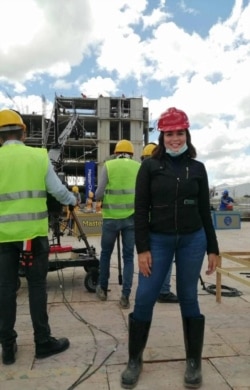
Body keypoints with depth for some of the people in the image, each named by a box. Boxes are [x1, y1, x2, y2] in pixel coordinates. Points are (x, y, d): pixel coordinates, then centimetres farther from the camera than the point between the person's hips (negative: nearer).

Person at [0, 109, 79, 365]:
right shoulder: (39, 156, -1)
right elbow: (57, 190, -1)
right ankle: (43, 342, 20)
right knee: (37, 286, 9)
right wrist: (73, 201, 18)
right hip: (34, 232, -1)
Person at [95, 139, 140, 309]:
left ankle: (103, 289, 29)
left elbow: (98, 195, -3)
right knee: (129, 257, 10)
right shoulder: (139, 167, 5)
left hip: (111, 217, -1)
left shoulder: (109, 165, 0)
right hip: (132, 218, 1)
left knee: (106, 253, 17)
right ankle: (125, 296, 9)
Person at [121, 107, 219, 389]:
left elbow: (204, 211, 8)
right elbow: (140, 209, -3)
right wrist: (142, 248, -9)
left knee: (188, 298, 10)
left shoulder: (197, 168, 5)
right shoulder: (150, 166, -1)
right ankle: (134, 360, 20)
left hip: (193, 240, 1)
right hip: (158, 240, -1)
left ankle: (193, 361, 27)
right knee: (144, 299, 0)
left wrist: (212, 248, 7)